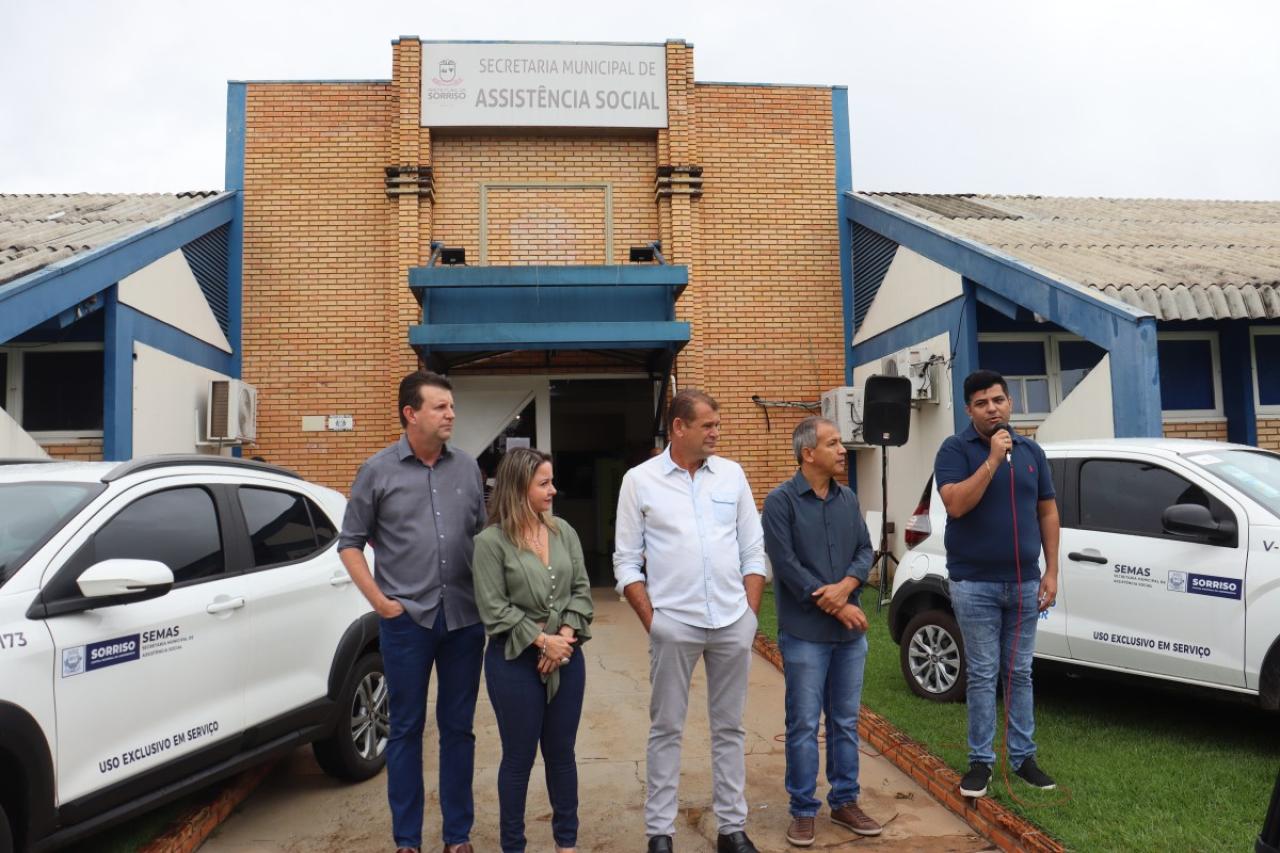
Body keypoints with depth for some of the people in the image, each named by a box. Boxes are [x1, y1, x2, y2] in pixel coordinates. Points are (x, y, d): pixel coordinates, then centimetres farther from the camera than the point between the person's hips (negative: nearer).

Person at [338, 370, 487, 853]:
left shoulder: (467, 468, 5)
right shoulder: (379, 470, -2)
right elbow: (350, 543, 3)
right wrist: (379, 601, -5)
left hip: (464, 618, 2)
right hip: (406, 619, -2)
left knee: (458, 728, 11)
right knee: (406, 729, 8)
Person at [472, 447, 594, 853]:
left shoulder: (564, 531, 3)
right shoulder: (490, 542, -10)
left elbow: (581, 589, 4)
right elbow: (494, 609, -13)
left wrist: (565, 637, -10)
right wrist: (542, 641, -14)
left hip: (566, 657, 4)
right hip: (515, 661, -4)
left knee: (561, 753, 14)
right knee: (519, 757, 7)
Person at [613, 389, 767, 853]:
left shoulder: (732, 474, 5)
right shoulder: (640, 480, -2)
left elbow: (753, 550, 8)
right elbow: (627, 562, -1)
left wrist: (750, 612, 3)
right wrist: (650, 620, -6)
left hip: (733, 623, 3)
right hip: (673, 625, -2)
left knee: (729, 727, 13)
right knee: (666, 729, 7)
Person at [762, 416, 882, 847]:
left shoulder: (848, 498, 8)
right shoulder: (781, 501, -10)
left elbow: (865, 550, 7)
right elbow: (787, 564, -15)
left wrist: (845, 587, -14)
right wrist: (837, 607, -14)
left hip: (851, 632, 6)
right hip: (805, 634, -5)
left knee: (846, 722, 14)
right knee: (804, 725, 3)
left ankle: (845, 802, 28)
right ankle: (803, 811, 16)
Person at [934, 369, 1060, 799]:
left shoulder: (1031, 451, 8)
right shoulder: (956, 449, -6)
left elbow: (1048, 512, 11)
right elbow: (956, 505, -20)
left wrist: (1051, 572, 5)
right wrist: (993, 460, -23)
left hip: (1024, 582, 4)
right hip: (975, 583, -4)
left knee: (1019, 673, 13)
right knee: (983, 675, 3)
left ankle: (1023, 756, 24)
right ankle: (981, 760, 14)